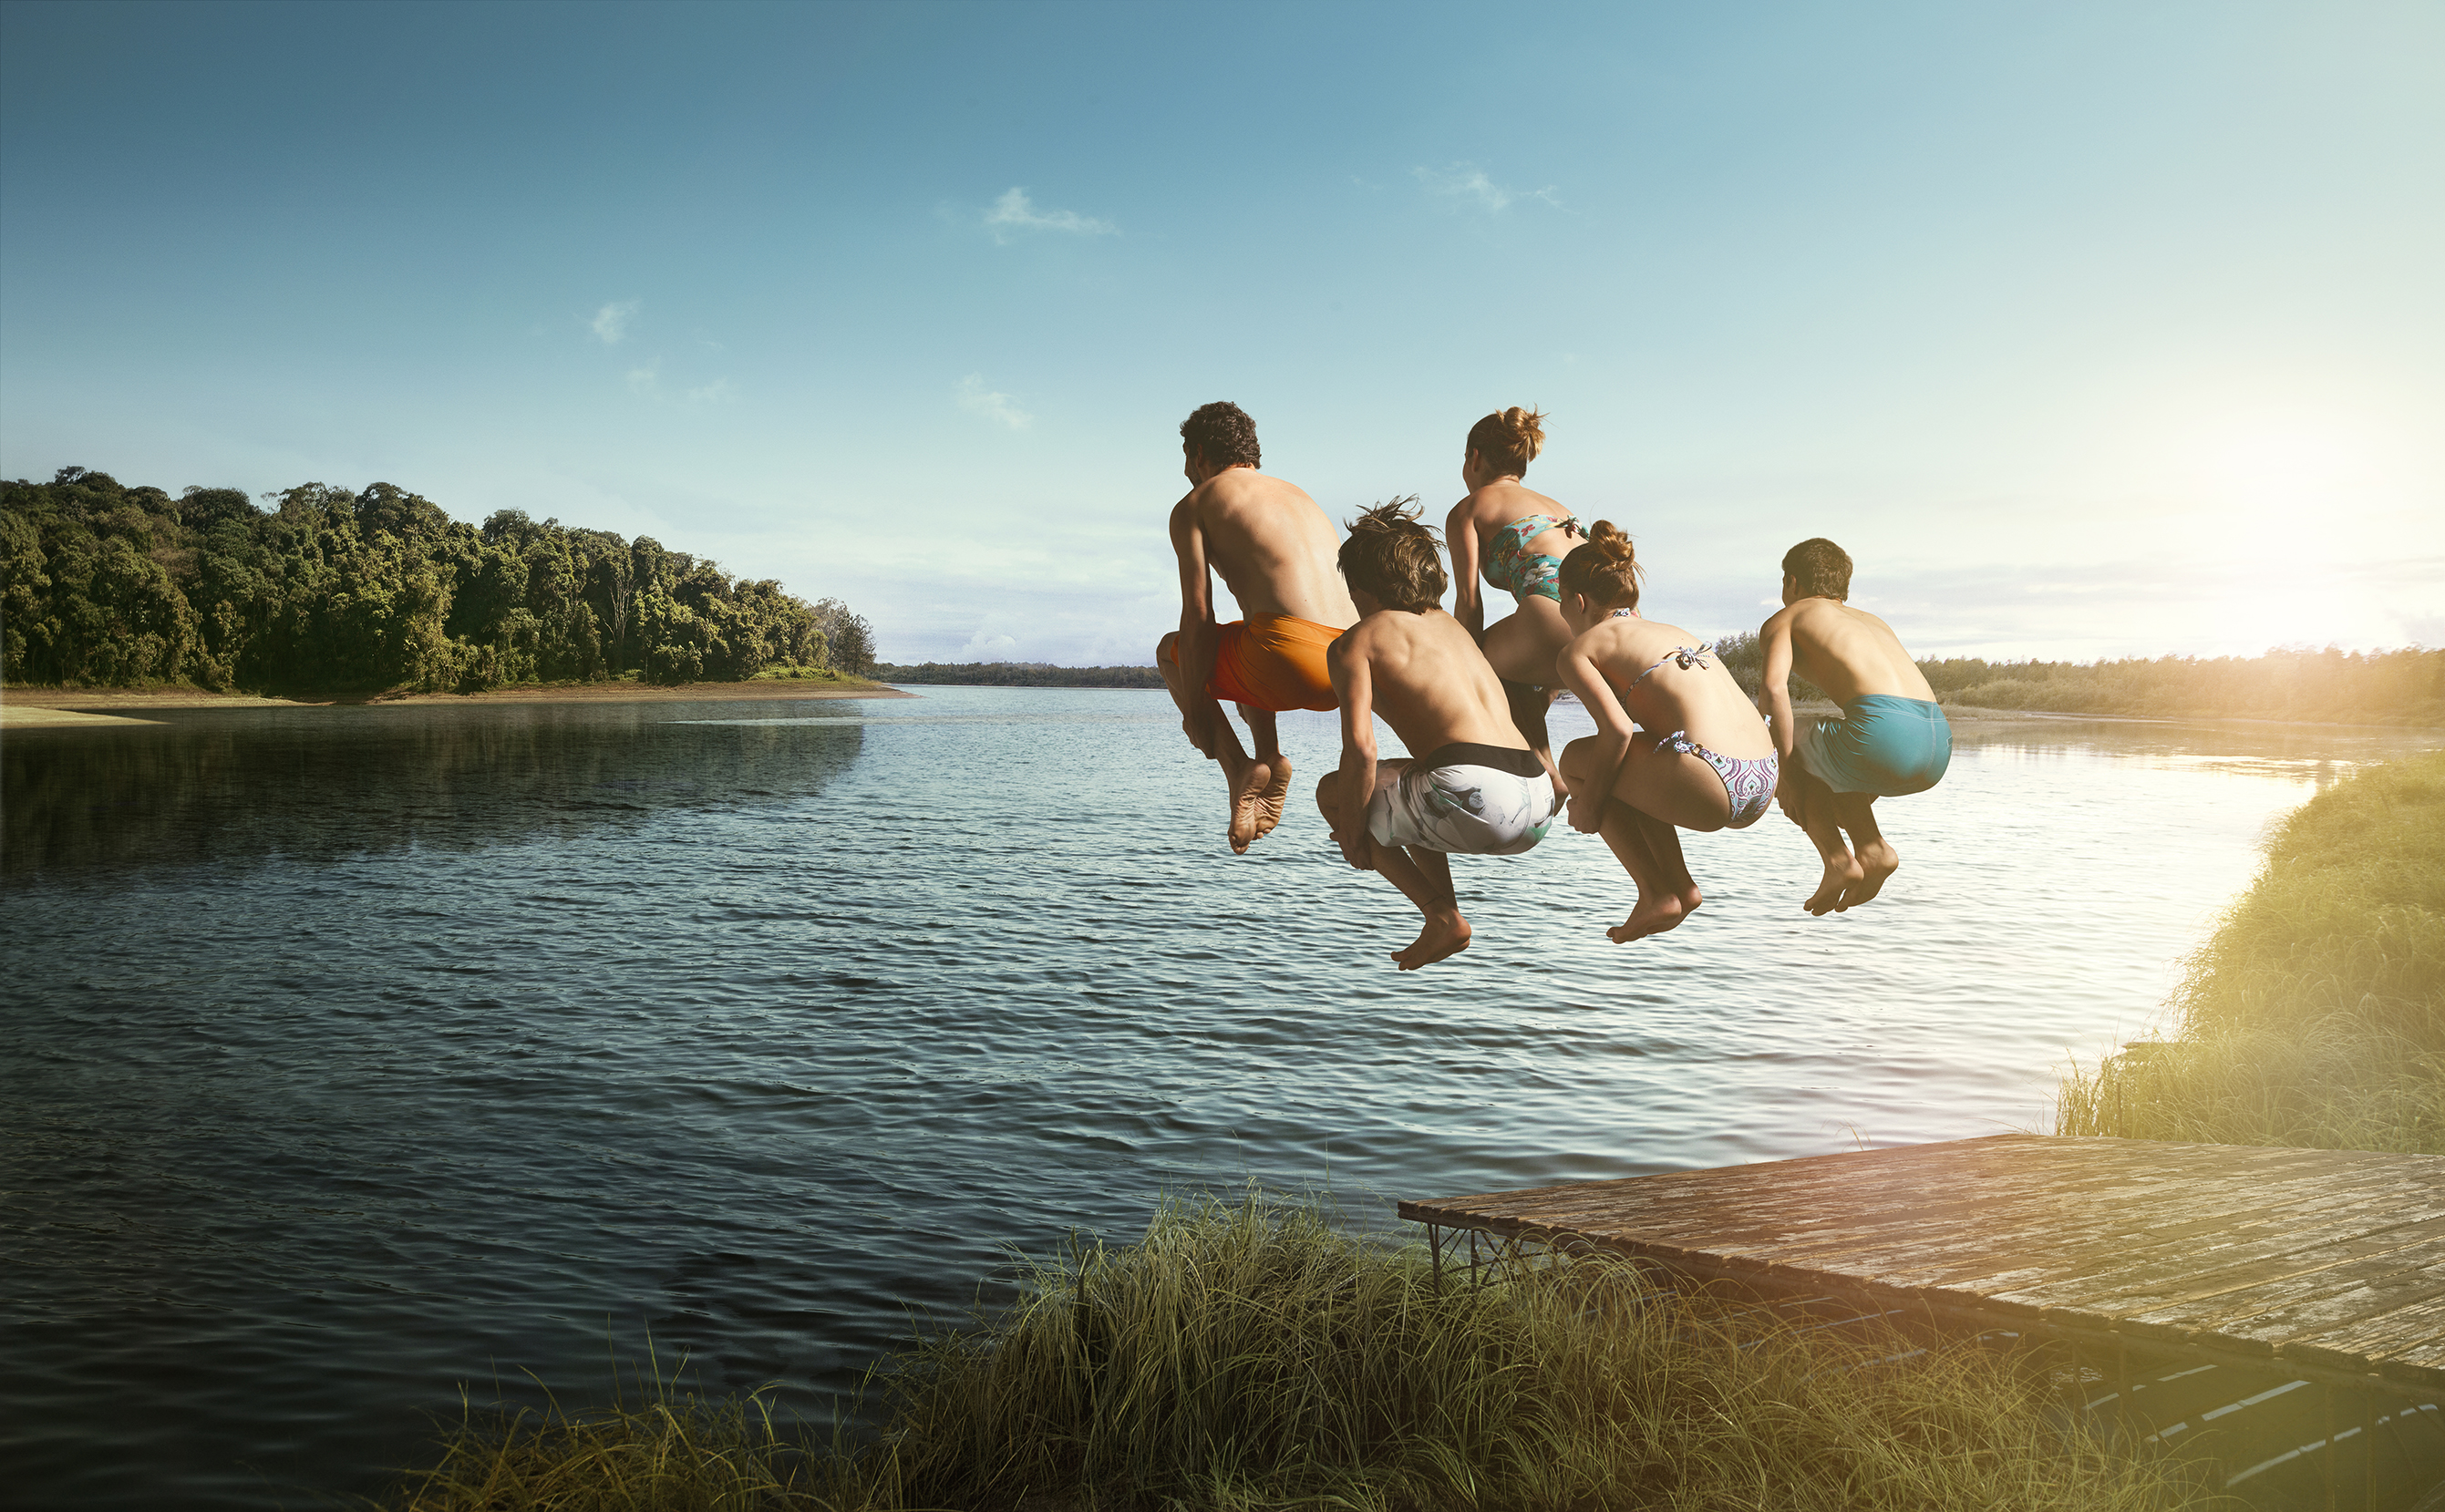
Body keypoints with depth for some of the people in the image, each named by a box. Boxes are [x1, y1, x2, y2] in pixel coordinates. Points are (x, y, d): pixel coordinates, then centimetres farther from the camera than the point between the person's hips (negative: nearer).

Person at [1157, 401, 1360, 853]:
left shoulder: (1193, 505, 12)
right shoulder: (1299, 497, 32)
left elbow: (1197, 616, 1)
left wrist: (1194, 708, 7)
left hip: (1291, 654, -6)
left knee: (1172, 651, 25)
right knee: (1239, 653, 37)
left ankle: (1239, 769, 7)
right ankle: (1270, 757, 16)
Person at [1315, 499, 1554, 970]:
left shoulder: (1355, 643, 7)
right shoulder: (1454, 626, 29)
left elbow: (1360, 749, -7)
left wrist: (1353, 833, 6)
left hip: (1473, 794, -7)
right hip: (1537, 807, 7)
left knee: (1334, 791, 20)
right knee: (1399, 790, 34)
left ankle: (1442, 916, 7)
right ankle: (1444, 917, 19)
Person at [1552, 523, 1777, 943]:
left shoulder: (1578, 651, 6)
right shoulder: (1673, 631, 28)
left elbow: (1618, 730, -11)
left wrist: (1589, 803, 3)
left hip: (1712, 789, -8)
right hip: (1763, 783, 8)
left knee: (1576, 760, 15)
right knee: (1633, 765, 30)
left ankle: (1656, 894, 9)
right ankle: (1681, 885, 20)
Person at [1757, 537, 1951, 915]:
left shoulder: (1782, 621, 18)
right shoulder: (1873, 621, 36)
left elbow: (1773, 691, -4)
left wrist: (1788, 774, 4)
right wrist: (1854, 805, 40)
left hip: (1880, 732, -7)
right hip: (1939, 745, 7)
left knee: (1783, 746, 24)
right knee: (1827, 759, 34)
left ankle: (1837, 860, 9)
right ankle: (1872, 846, 14)